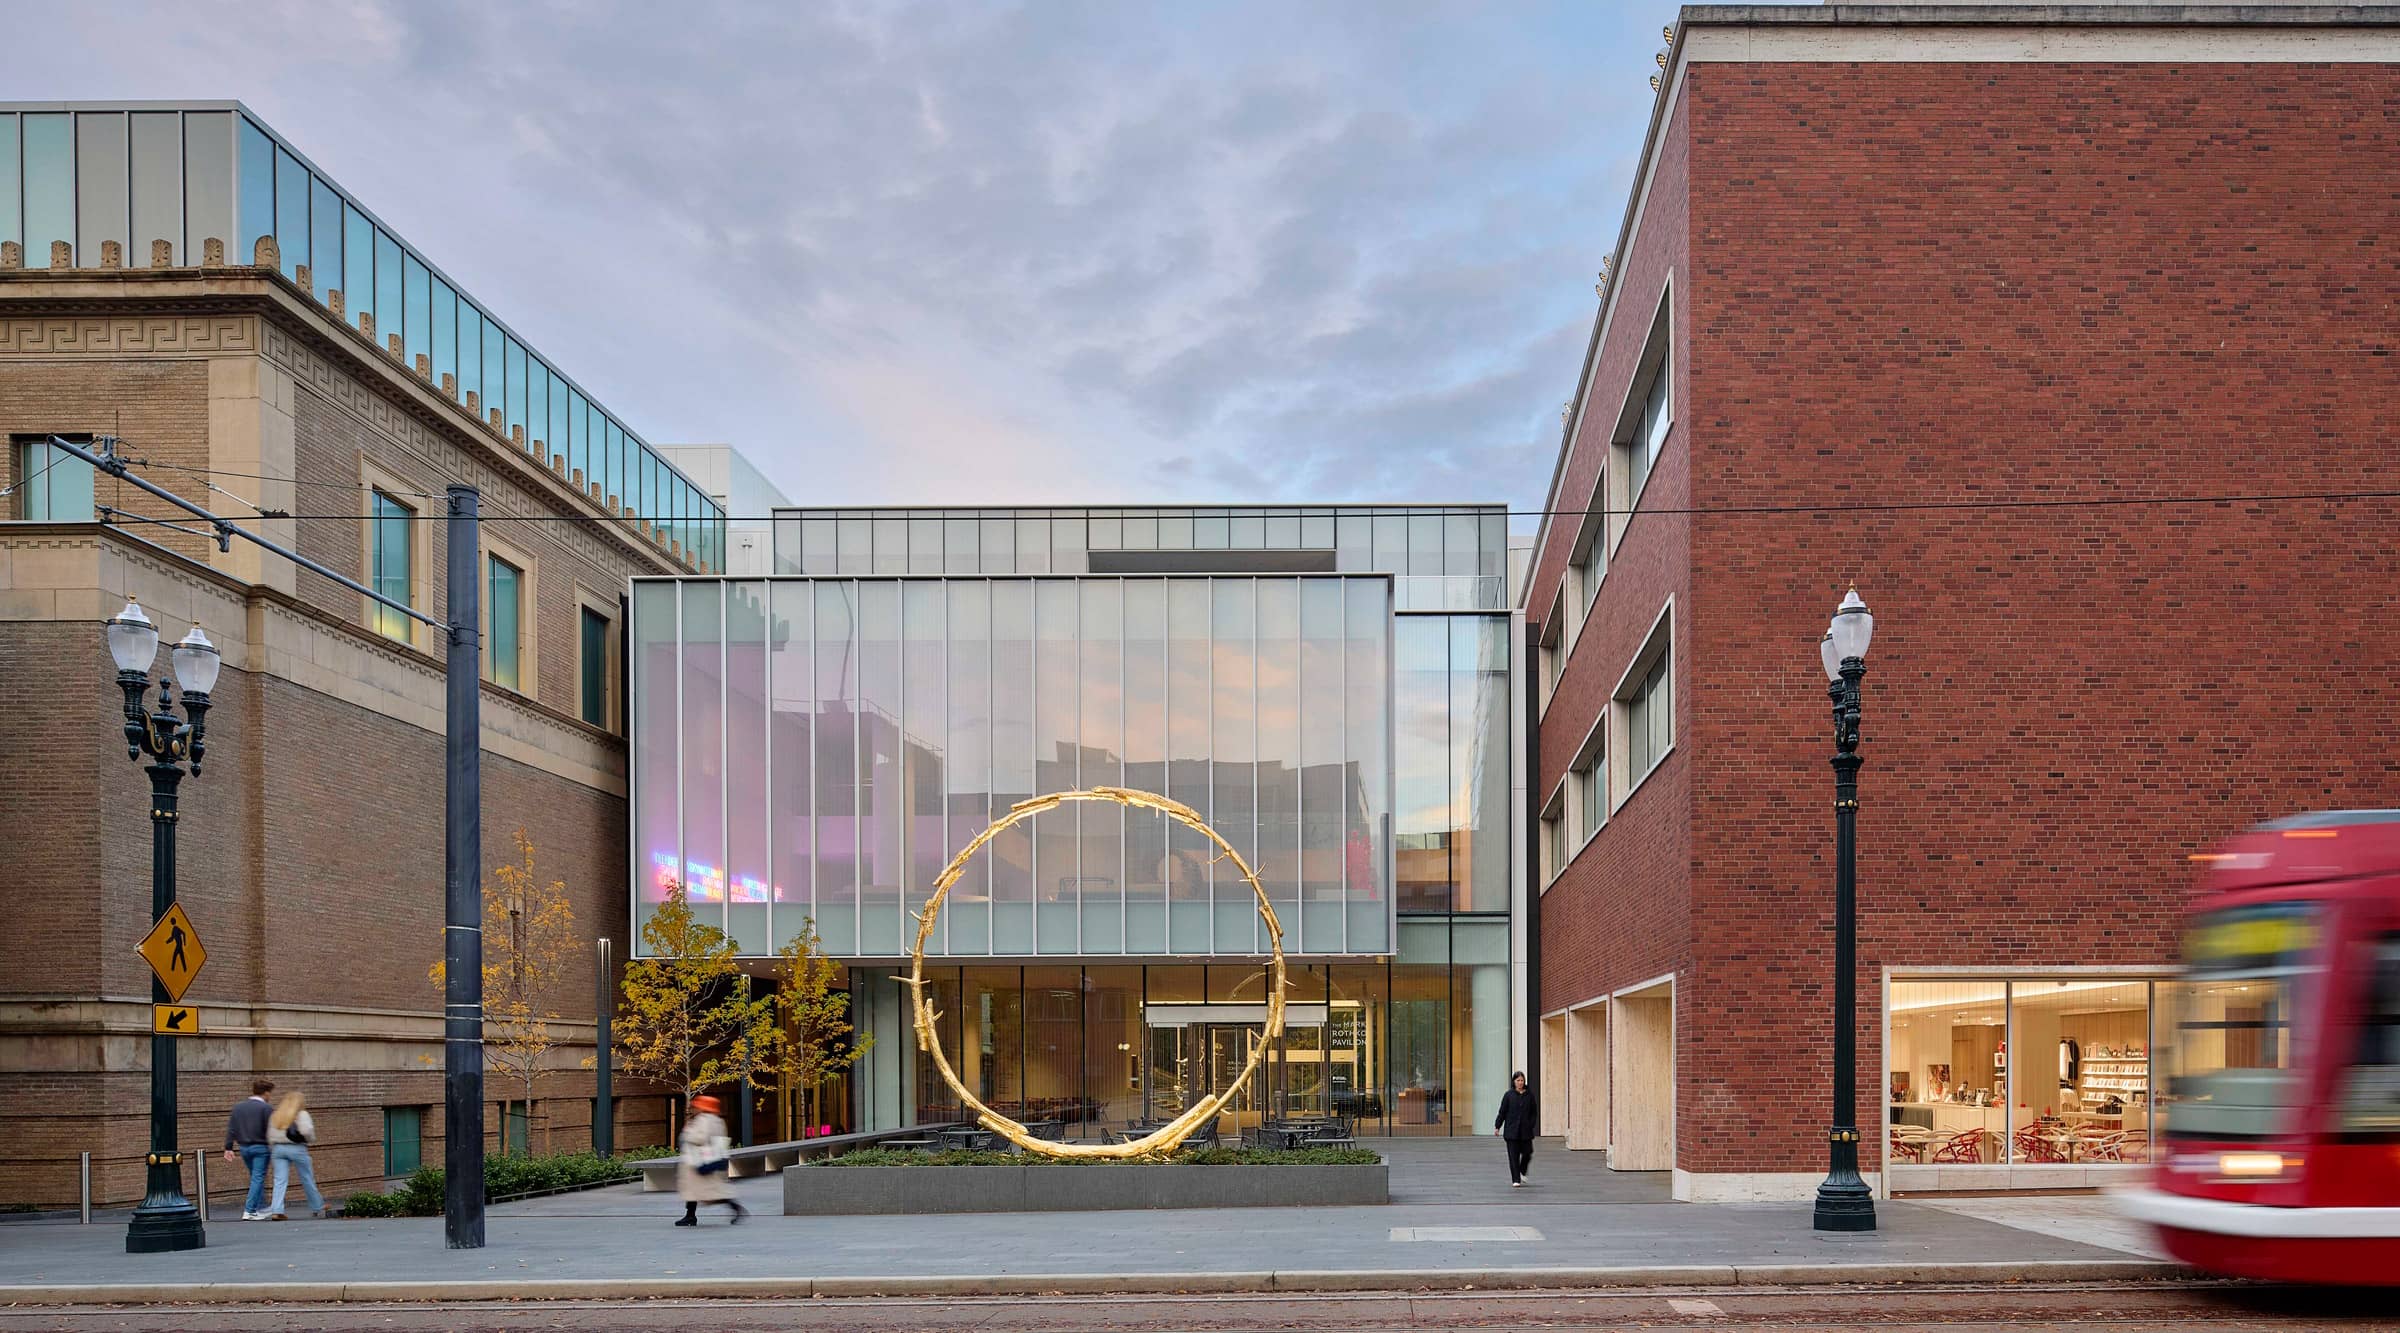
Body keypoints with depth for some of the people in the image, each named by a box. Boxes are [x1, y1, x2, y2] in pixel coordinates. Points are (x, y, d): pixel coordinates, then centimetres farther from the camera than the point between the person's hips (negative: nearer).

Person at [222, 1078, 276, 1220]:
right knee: (258, 1178, -1)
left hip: (244, 1147, 6)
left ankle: (261, 1208, 26)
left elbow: (231, 1128, 7)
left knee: (257, 1178, 19)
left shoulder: (238, 1106, 8)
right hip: (260, 1147, -6)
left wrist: (228, 1147, 9)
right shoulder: (266, 1108, -11)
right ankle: (249, 1211, -5)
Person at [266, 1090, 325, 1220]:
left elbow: (270, 1136, 11)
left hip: (278, 1148, 4)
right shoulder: (301, 1114, -6)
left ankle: (276, 1211, -14)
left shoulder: (275, 1115, 11)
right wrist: (311, 1139, 0)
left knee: (280, 1181, 0)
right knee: (308, 1180, 9)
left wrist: (273, 1149, 17)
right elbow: (306, 1131, -19)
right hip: (296, 1148, -4)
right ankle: (317, 1208, 21)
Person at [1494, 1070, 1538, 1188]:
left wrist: (1531, 1125, -1)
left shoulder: (1529, 1095, 5)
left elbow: (1534, 1113, 9)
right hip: (1512, 1131, -2)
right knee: (1514, 1156, -2)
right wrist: (1497, 1126, -2)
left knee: (1527, 1153, 4)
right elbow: (1502, 1112, 1)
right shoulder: (1509, 1095, 1)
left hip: (1525, 1131, 2)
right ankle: (1516, 1180, 2)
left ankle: (1522, 1173, 31)